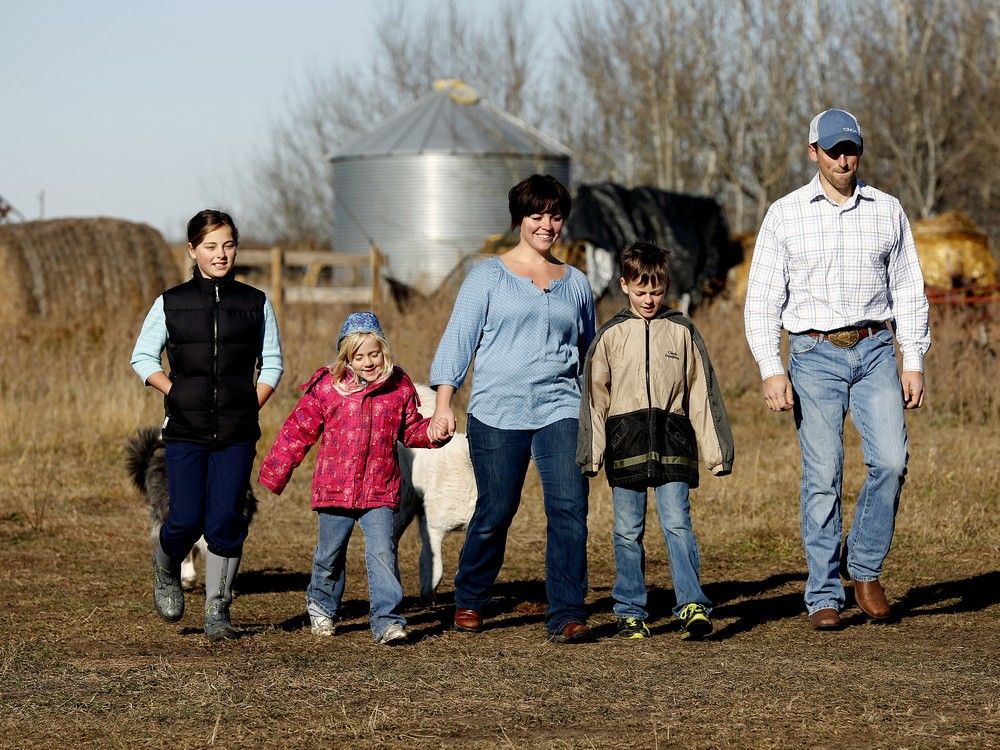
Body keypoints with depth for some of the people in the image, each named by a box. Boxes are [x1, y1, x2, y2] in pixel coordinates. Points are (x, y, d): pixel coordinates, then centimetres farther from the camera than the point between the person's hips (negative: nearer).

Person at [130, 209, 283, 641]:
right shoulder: (171, 304, 3)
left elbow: (271, 362, 12)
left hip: (237, 433, 1)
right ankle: (166, 569, 27)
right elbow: (143, 357, 10)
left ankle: (218, 611, 5)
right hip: (185, 431, -1)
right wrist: (177, 394, -1)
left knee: (226, 521, -4)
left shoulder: (255, 304, 6)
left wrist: (252, 406, -1)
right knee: (187, 520, -6)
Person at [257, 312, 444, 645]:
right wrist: (274, 474, 3)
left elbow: (410, 430, 14)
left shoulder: (399, 388, 2)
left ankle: (387, 620, -13)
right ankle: (321, 605, 38)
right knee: (330, 554, 14)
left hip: (379, 491, 0)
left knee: (382, 551, -14)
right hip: (335, 489, 0)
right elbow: (298, 431, 2)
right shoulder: (327, 387, -3)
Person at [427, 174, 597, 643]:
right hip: (498, 411, -2)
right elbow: (458, 339, 1)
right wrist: (443, 404, -9)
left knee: (569, 507, -14)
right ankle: (469, 601, 26)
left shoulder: (576, 284, 14)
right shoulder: (488, 276, 4)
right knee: (495, 512, 2)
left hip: (560, 410, 2)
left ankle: (567, 616, -12)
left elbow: (589, 353, 21)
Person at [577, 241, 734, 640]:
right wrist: (592, 454, 3)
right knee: (628, 531, 4)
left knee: (677, 523, -11)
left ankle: (693, 607, -14)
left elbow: (702, 393, 10)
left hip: (672, 439, -1)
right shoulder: (611, 335, 7)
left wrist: (715, 450, 8)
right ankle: (630, 612, 12)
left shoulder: (683, 332, 7)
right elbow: (594, 397, 8)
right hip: (626, 441, 1)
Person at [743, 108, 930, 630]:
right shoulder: (785, 215, 3)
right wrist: (770, 368, -9)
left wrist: (914, 362, 4)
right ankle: (824, 596, 1)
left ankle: (863, 566, 8)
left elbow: (908, 290, 12)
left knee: (890, 461, -13)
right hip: (815, 355, -2)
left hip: (875, 351, 2)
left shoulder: (888, 211, 9)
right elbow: (762, 297, 1)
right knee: (822, 477, -5)